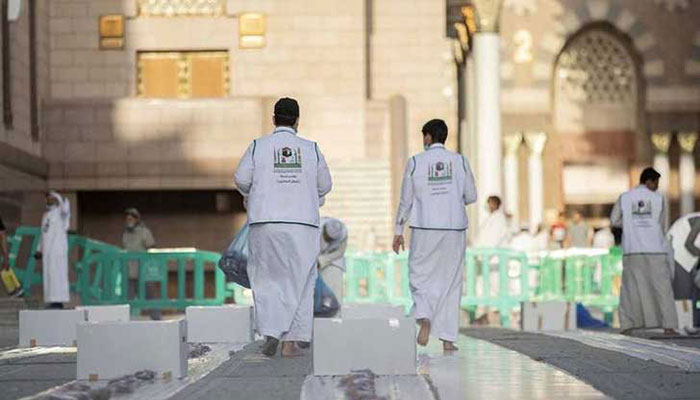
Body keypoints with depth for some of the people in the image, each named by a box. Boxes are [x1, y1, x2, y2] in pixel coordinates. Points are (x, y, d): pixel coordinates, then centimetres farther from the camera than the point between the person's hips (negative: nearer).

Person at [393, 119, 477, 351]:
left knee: (420, 277, 7)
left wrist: (398, 232, 9)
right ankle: (448, 338, 6)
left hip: (424, 228, -1)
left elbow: (406, 200, 1)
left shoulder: (416, 162, -2)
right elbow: (471, 196, 6)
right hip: (454, 227, 1)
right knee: (450, 281, 8)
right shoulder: (459, 162, 2)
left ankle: (424, 317, -22)